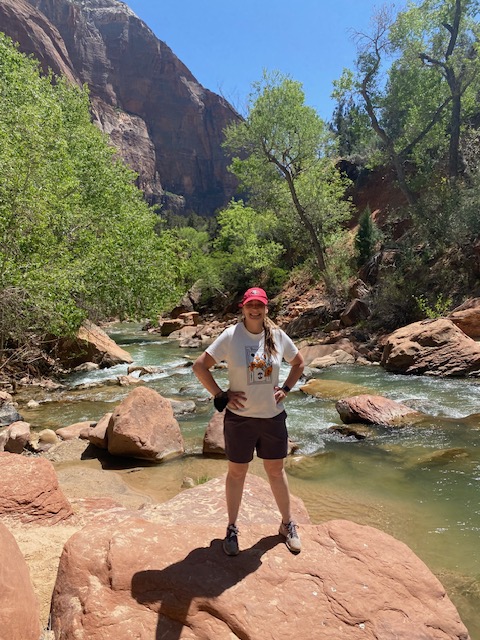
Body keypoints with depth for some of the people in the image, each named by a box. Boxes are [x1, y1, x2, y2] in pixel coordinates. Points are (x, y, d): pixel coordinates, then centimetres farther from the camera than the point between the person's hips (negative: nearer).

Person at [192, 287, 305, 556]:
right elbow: (200, 366, -9)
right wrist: (220, 396, -12)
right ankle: (232, 529, 33)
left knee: (276, 471, 17)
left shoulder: (278, 336, -3)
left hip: (273, 416, 3)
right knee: (237, 473, 13)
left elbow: (299, 363, 14)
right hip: (240, 418, -2)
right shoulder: (230, 336, -12)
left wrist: (285, 389, 2)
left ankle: (287, 524, 37)